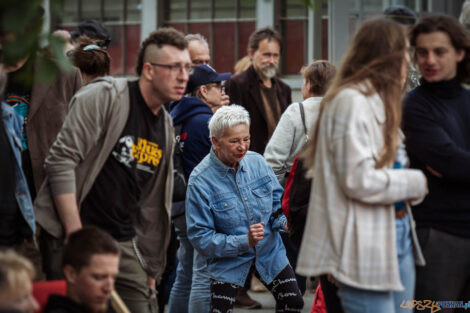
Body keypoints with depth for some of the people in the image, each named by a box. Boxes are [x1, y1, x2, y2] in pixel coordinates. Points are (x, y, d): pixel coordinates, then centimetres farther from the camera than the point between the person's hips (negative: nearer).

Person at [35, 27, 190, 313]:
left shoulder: (166, 126, 14)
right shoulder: (106, 97, -10)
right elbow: (61, 162, -16)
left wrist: (150, 270, 18)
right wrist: (76, 238, -19)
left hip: (123, 242, 7)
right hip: (72, 237, -7)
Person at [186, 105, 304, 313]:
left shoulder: (257, 162, -7)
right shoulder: (200, 181, -20)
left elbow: (277, 203, 6)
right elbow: (200, 238, -20)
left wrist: (285, 221, -17)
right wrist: (244, 242, -31)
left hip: (269, 252, 4)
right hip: (228, 260, -4)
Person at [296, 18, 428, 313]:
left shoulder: (379, 101, 18)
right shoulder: (351, 101, -14)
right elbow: (359, 180, -20)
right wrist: (415, 182, -8)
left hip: (397, 234, 10)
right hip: (365, 245, -10)